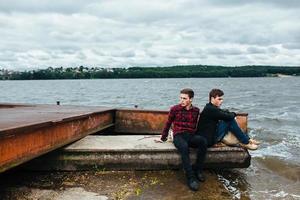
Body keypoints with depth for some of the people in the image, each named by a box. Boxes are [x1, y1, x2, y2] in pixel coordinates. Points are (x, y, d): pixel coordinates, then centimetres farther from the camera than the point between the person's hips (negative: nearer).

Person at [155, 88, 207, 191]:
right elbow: (168, 124, 12)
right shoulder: (175, 109, 2)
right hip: (178, 136, -2)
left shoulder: (196, 110, 9)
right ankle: (191, 177, -32)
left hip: (191, 136, 3)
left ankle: (197, 170, -17)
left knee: (203, 141, -32)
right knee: (184, 147, -38)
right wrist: (163, 138, 17)